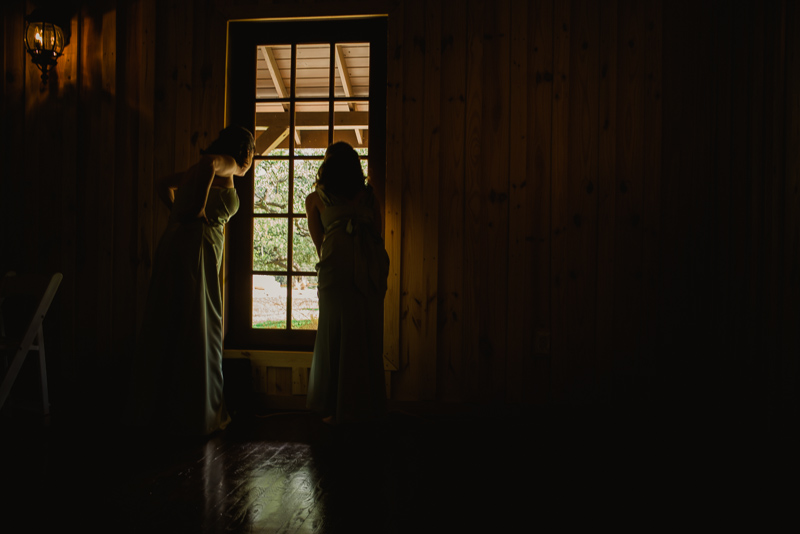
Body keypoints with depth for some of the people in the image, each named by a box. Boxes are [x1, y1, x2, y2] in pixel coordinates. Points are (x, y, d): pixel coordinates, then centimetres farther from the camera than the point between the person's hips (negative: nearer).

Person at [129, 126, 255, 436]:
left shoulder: (200, 171, 24)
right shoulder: (226, 163, -1)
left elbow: (164, 185, 31)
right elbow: (208, 163, -24)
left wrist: (180, 213, 19)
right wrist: (199, 210, -19)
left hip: (174, 246, 9)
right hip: (196, 248, -9)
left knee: (168, 329, 12)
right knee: (198, 332, -2)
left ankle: (155, 409, 22)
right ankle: (196, 416, 6)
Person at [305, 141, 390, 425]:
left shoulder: (315, 198, 15)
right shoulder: (368, 196, 20)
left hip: (337, 266, -2)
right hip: (372, 266, 2)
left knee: (336, 333, 4)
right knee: (369, 335, 7)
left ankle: (337, 408, 10)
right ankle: (367, 405, 15)